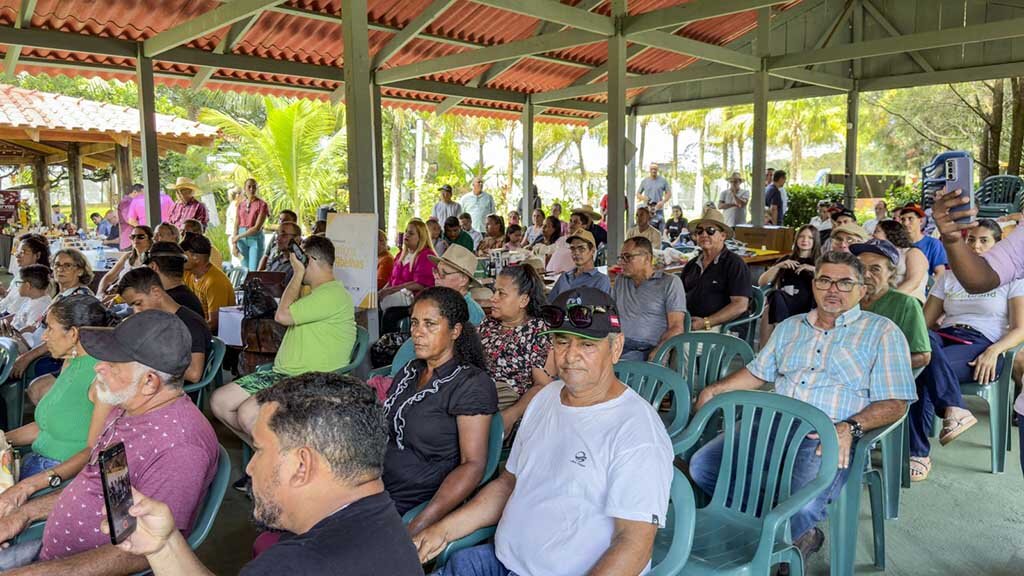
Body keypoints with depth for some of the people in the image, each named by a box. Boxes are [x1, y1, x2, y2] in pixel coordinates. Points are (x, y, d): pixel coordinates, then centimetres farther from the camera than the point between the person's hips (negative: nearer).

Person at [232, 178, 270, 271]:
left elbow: (257, 228, -12)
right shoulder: (241, 204, 7)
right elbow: (236, 225, 7)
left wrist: (238, 237, -10)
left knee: (254, 270, -7)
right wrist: (234, 244, -1)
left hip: (255, 238, -4)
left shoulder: (262, 205, -7)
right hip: (242, 239, 4)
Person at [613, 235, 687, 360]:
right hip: (618, 346, 5)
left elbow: (677, 328, -3)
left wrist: (654, 356, -19)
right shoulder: (620, 282, 23)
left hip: (647, 350, -4)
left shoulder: (670, 282, 5)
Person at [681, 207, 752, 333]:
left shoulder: (735, 264, 0)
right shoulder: (691, 265, 20)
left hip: (718, 327, -5)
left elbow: (740, 305, -10)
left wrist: (706, 323, -17)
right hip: (688, 323, 5)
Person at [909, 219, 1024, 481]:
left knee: (922, 371, -36)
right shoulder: (949, 278, 24)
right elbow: (924, 321, 15)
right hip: (945, 338, 4)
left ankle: (918, 454, -33)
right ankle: (954, 410, -46)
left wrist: (994, 351, -19)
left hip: (983, 344, -3)